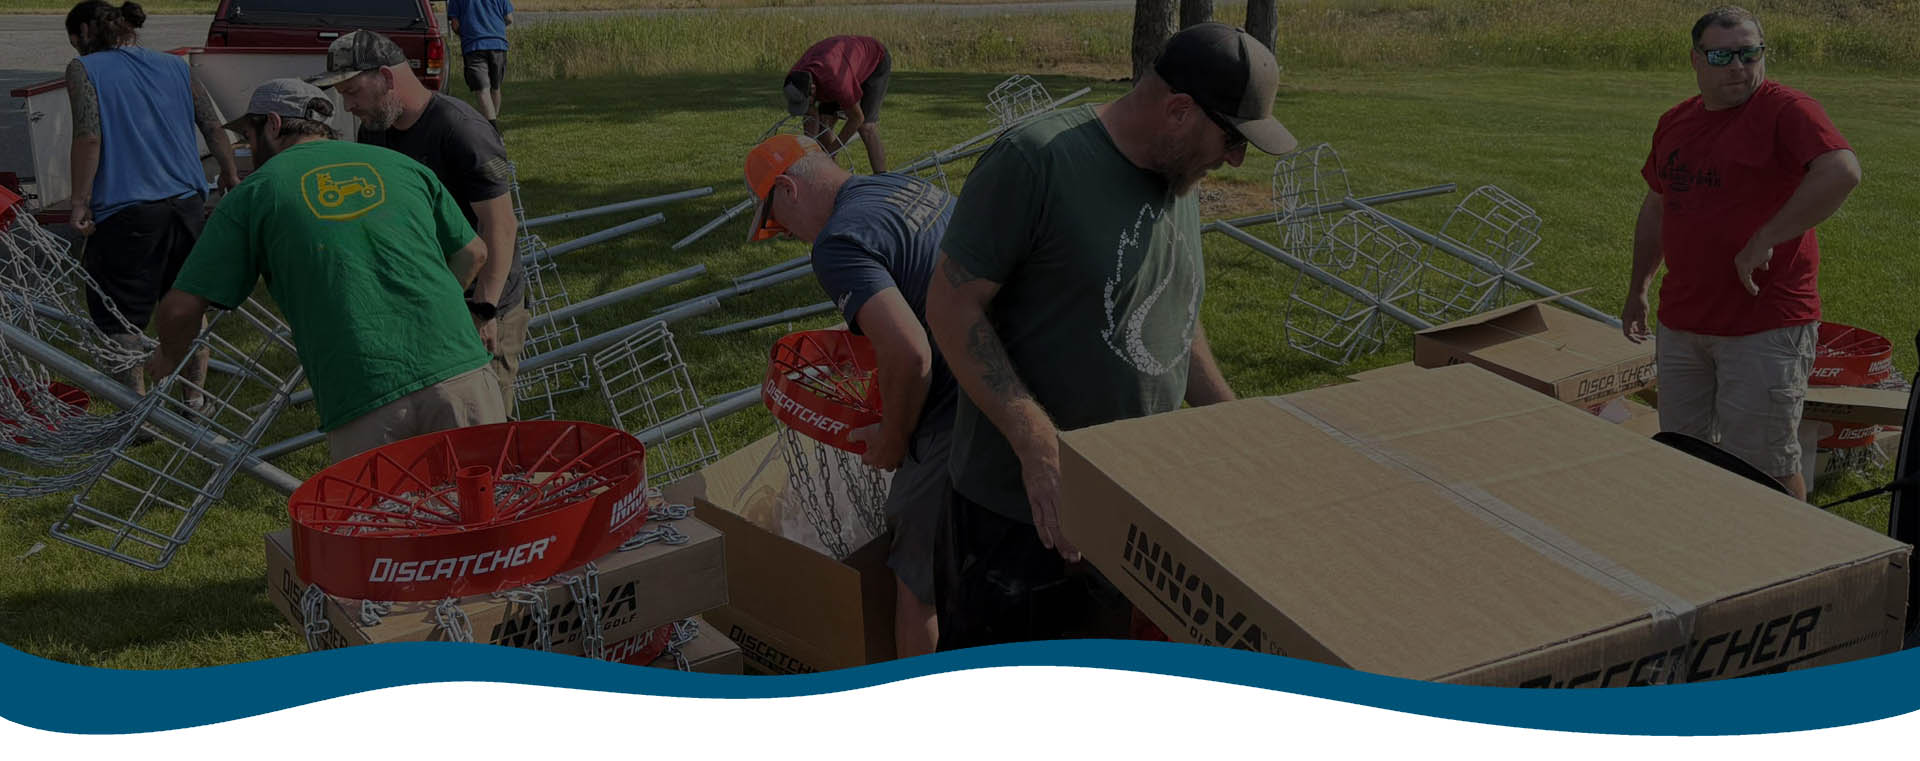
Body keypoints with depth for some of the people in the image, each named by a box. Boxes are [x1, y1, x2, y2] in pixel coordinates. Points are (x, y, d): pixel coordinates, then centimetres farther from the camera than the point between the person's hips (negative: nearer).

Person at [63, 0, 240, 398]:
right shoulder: (175, 67, 13)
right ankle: (196, 397, 22)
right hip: (188, 202, 5)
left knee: (118, 319, 6)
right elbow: (214, 128, 10)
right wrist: (231, 176, 24)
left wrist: (80, 202, -8)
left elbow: (88, 137, -12)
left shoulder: (85, 70, 0)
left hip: (125, 210, -5)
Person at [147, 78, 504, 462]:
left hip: (363, 404, -2)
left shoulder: (255, 191, 11)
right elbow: (473, 253, 24)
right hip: (460, 370, 3)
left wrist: (167, 356, 30)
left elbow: (181, 308, 10)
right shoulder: (401, 165, 19)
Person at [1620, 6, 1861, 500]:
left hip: (1765, 326, -7)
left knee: (1765, 469, 1)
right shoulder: (1674, 123, 11)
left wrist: (1764, 240, -26)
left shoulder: (1786, 111, -11)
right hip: (1681, 323, 7)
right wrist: (1638, 288, 24)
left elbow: (1842, 172, -28)